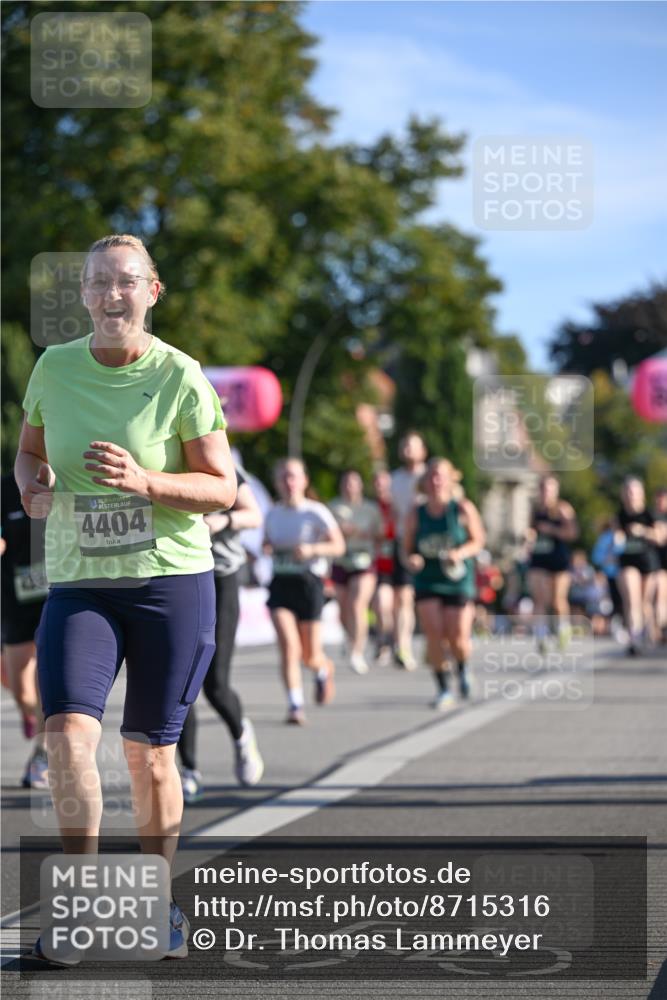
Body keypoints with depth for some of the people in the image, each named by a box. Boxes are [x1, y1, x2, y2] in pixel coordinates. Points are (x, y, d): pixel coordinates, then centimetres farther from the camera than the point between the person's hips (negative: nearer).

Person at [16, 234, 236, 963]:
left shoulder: (180, 377, -7)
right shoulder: (54, 368, 2)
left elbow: (222, 488, -5)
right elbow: (29, 448, 17)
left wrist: (145, 481, -21)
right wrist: (33, 483, -6)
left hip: (172, 580, -2)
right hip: (77, 584, 2)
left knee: (150, 752, 4)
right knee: (66, 730, -18)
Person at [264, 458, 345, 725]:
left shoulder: (316, 512, -5)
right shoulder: (272, 515, 7)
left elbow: (338, 546, -6)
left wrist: (312, 549, -22)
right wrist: (266, 550, 0)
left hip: (309, 582, -2)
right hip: (280, 583, 2)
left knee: (310, 655, 4)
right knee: (289, 646, -16)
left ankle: (324, 669, 41)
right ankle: (295, 707, -15)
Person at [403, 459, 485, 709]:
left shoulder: (464, 510, -5)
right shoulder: (416, 514, 0)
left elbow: (478, 540, 3)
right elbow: (407, 549, 7)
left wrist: (461, 553, -16)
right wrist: (411, 559, -15)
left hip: (458, 582, -1)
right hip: (427, 582, 1)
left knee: (457, 639, -4)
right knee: (434, 634, -13)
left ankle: (463, 670, 33)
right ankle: (443, 690, 2)